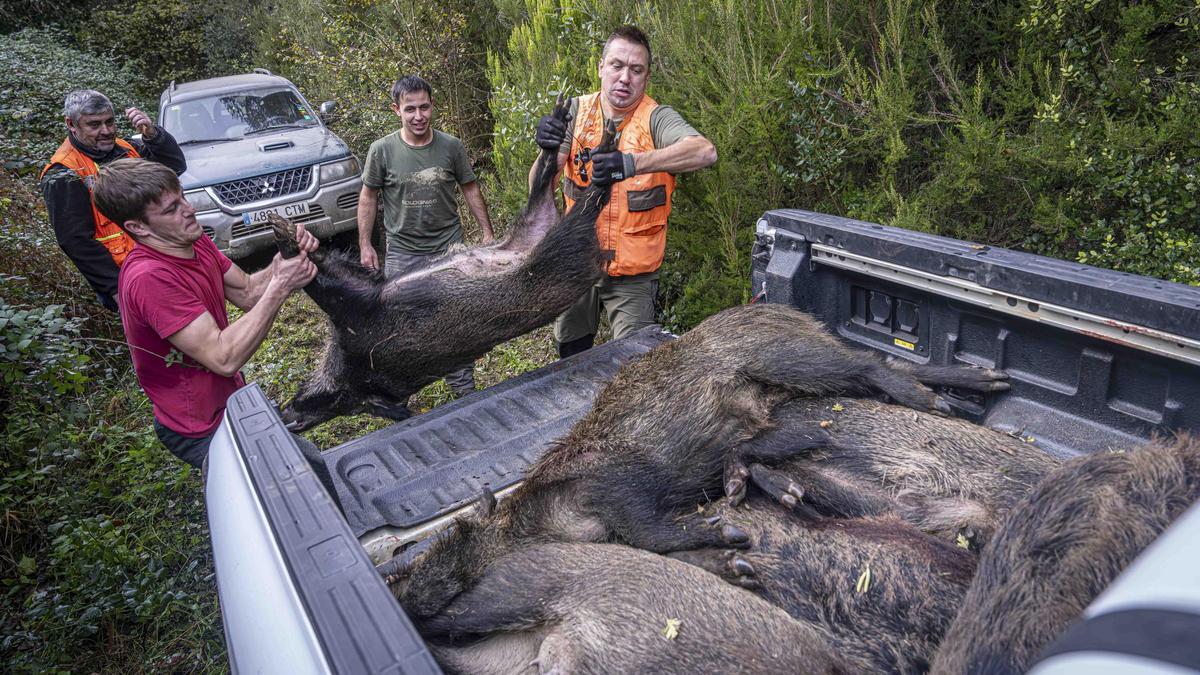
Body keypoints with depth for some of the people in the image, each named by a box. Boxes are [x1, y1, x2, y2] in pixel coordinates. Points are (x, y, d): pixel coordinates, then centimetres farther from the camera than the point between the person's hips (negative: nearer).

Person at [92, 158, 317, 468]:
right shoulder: (149, 277, -32)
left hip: (231, 397, 8)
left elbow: (247, 293, -2)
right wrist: (281, 285, -34)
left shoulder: (194, 242, -4)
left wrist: (285, 258, -20)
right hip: (203, 430, -8)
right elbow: (224, 358, -35)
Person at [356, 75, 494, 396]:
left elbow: (470, 189, 6)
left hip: (449, 248, 1)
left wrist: (487, 231, 3)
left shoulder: (451, 146, -5)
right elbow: (368, 197, 2)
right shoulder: (382, 150, -7)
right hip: (402, 252, 0)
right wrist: (365, 244, 1)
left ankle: (464, 387, 24)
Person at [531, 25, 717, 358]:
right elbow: (538, 188, -11)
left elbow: (706, 152, -32)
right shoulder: (577, 112, -4)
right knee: (570, 361, 20)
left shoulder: (655, 118, -11)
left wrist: (632, 163, -43)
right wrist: (547, 151, -33)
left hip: (633, 274, -3)